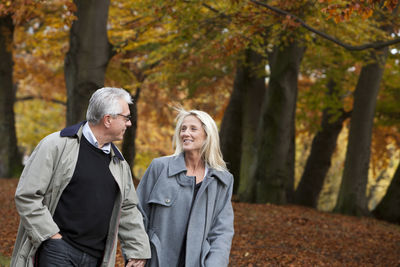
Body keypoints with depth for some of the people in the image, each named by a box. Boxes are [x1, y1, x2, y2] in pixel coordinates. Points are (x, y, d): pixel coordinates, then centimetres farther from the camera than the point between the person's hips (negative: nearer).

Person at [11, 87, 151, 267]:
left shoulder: (118, 161, 15)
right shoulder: (57, 145, -5)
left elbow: (128, 209, 22)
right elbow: (26, 195, -7)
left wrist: (138, 251, 15)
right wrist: (52, 236, -10)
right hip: (58, 252, -6)